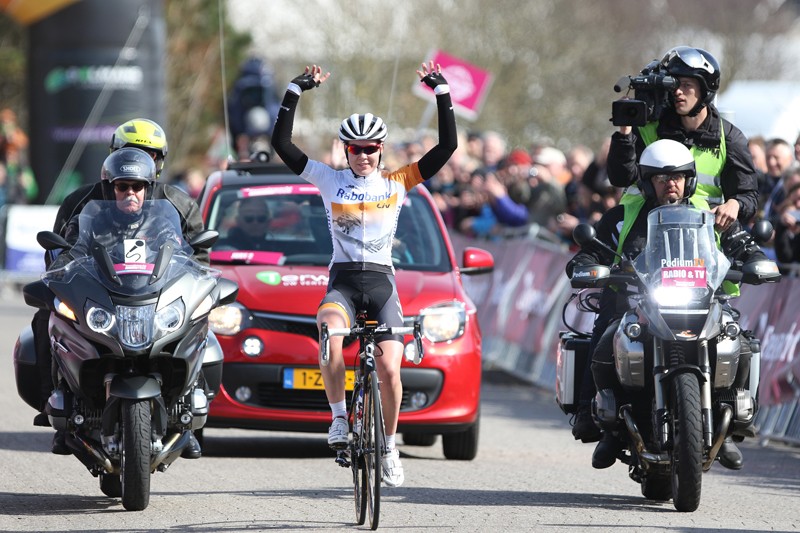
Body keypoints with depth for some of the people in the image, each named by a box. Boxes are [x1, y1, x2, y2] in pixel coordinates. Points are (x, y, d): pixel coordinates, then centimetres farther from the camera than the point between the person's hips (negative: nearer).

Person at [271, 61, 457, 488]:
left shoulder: (397, 183, 7)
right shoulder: (331, 181, 7)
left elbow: (448, 147, 3)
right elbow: (281, 144, 1)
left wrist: (442, 92, -1)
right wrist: (295, 93, -3)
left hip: (382, 282, 1)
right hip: (342, 281, -1)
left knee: (389, 370, -10)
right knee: (330, 340, -33)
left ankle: (388, 446, 12)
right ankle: (339, 416, -14)